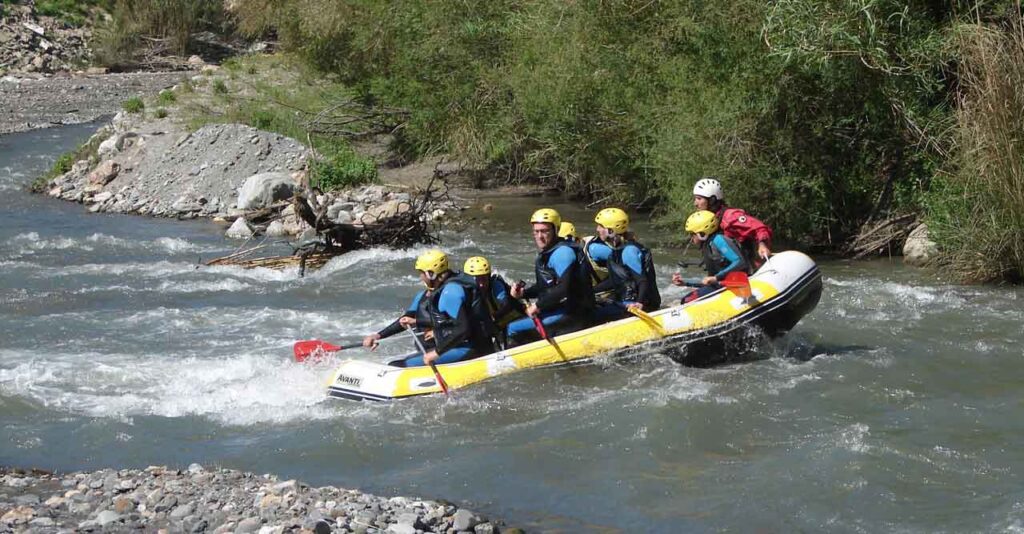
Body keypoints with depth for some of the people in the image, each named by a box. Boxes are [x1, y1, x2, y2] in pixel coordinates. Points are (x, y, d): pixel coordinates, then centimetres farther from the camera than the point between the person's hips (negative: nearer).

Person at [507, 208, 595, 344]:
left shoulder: (562, 252, -16)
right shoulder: (544, 254, 15)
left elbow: (564, 288, -26)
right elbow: (544, 287, 23)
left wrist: (539, 305, -19)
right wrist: (523, 293, 6)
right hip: (558, 310, 11)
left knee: (513, 330, -16)